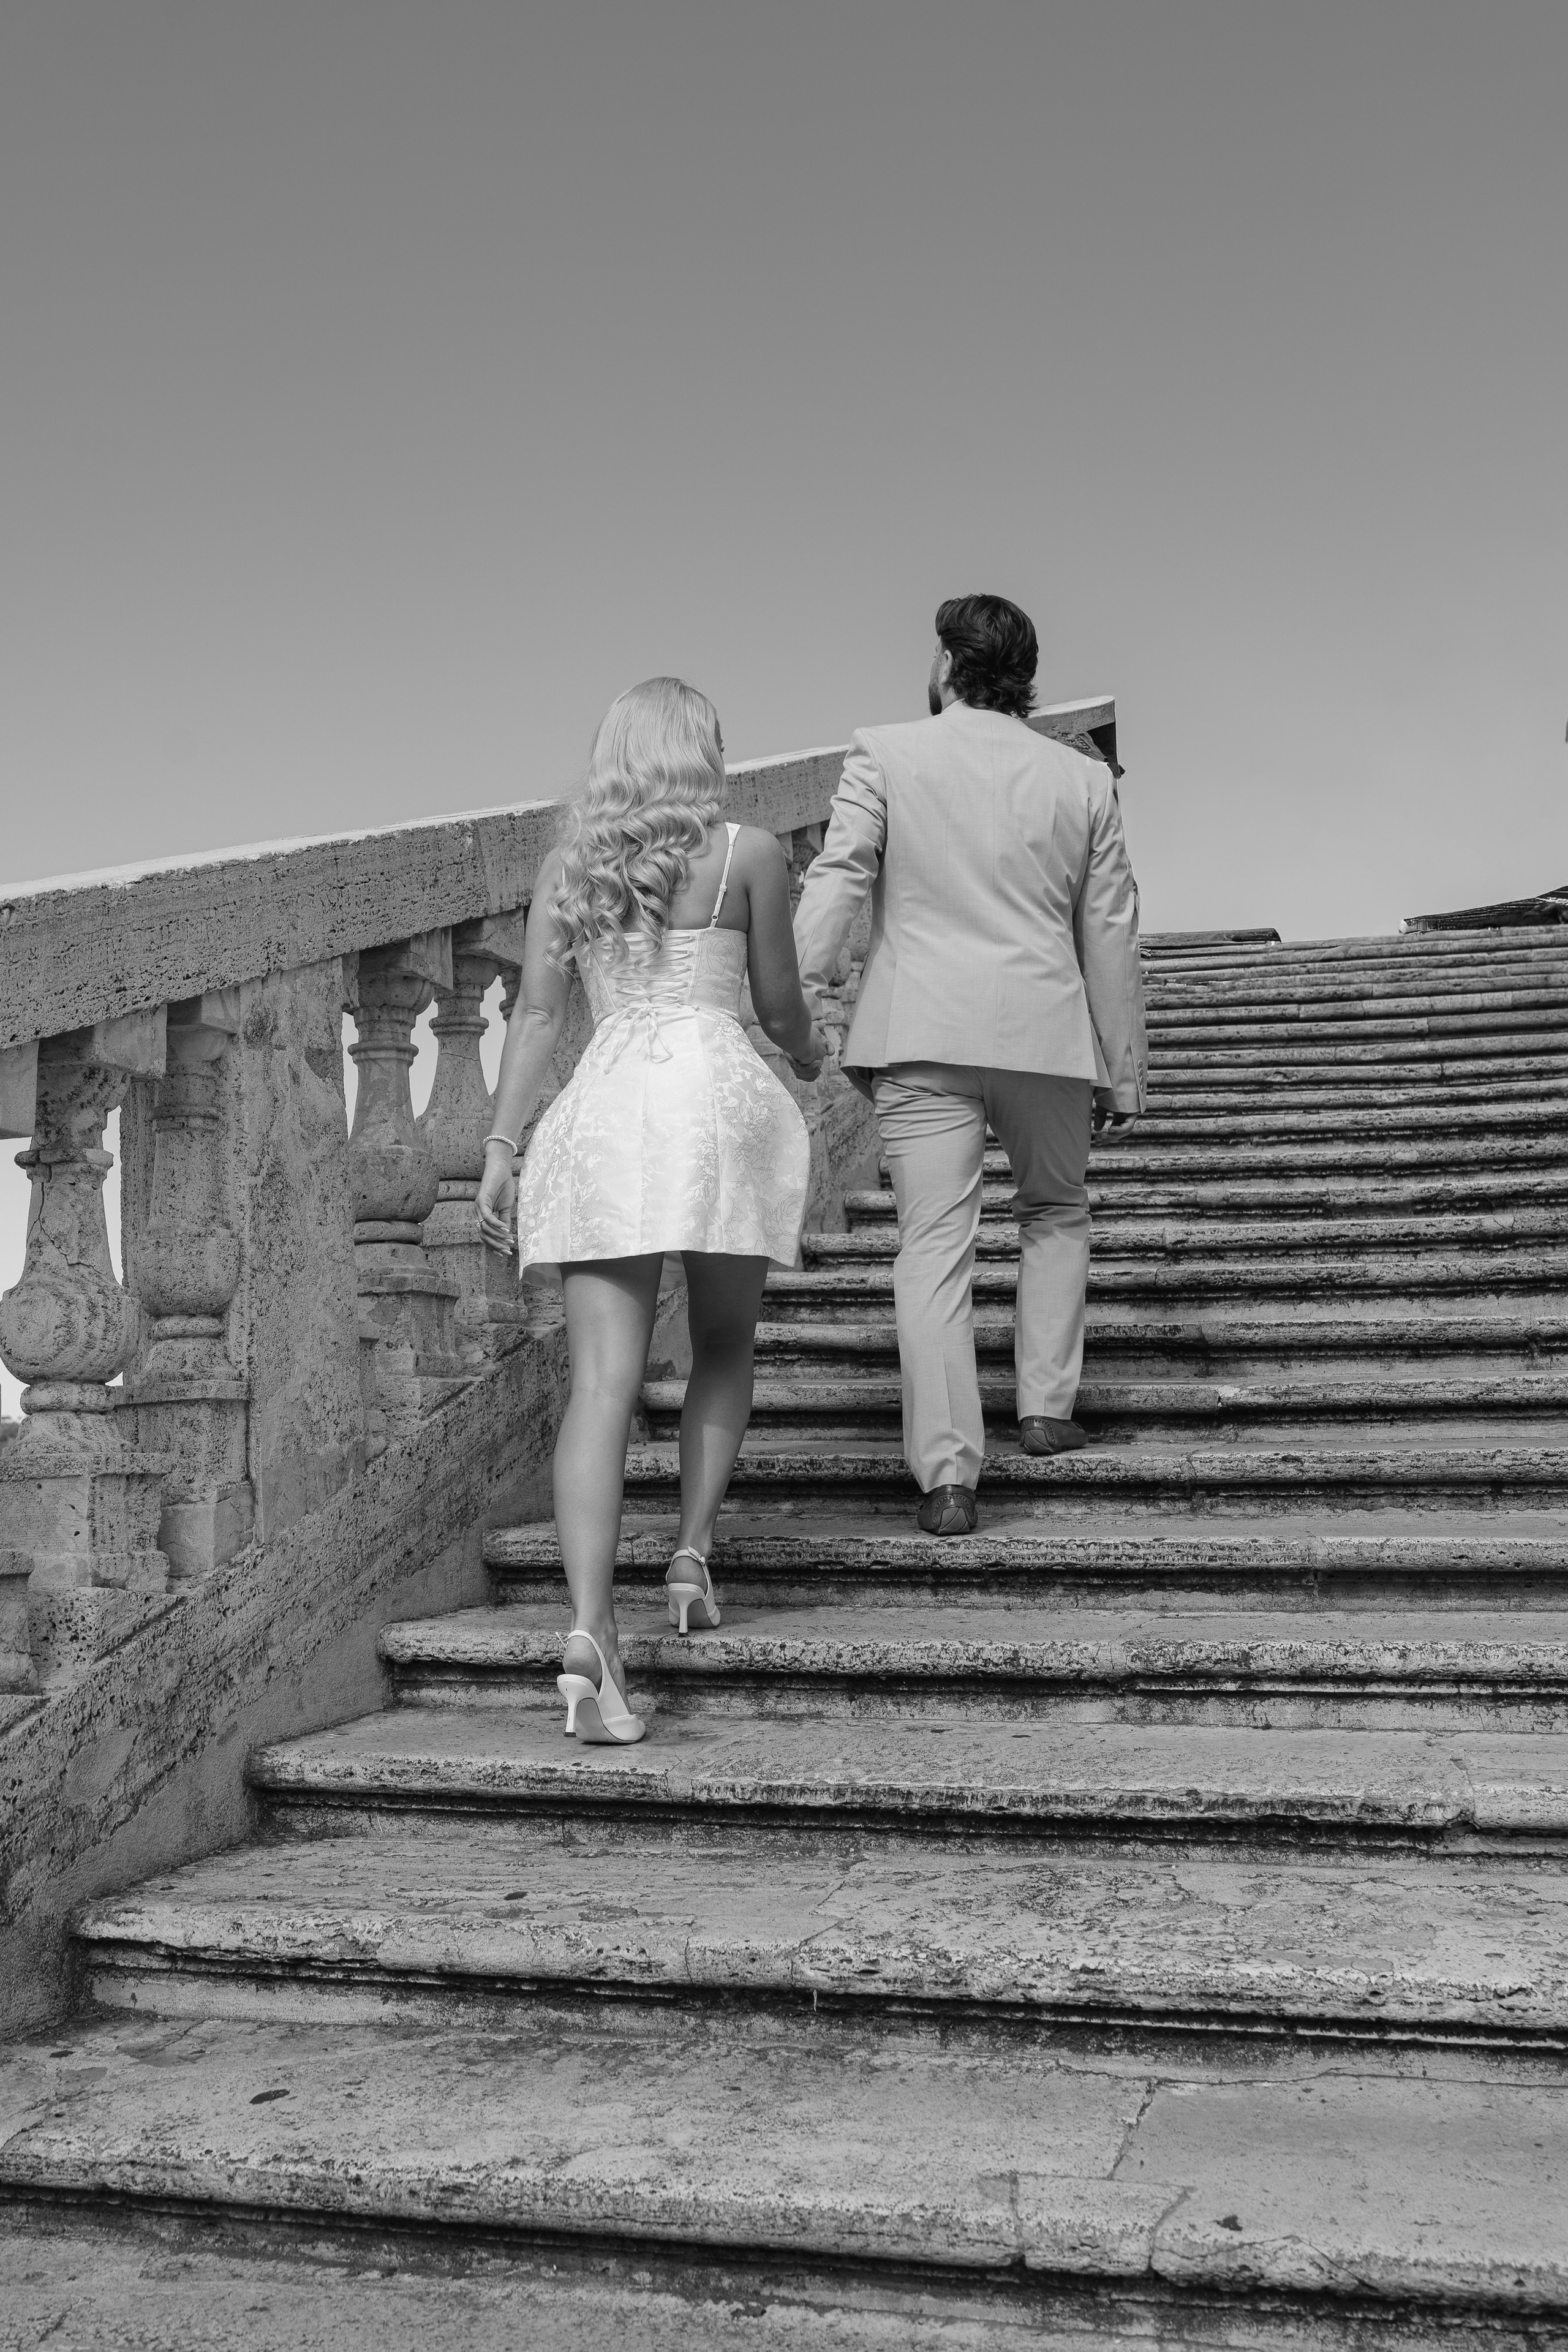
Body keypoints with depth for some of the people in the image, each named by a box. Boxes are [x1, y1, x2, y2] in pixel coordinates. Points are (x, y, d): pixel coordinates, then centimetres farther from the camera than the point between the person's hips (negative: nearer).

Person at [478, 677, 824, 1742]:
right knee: (724, 1348, 18)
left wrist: (501, 1149, 6)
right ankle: (694, 1552, 5)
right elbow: (779, 1005, 8)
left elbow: (538, 1015, 7)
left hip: (602, 1110, 2)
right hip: (718, 1096, -2)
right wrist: (809, 1054, 29)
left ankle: (591, 1628, -16)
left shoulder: (566, 867, 14)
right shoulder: (750, 853, 5)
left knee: (602, 1381, -5)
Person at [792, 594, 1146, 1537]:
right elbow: (1113, 937, 10)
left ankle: (949, 1475, -5)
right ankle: (1047, 1406, 22)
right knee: (1057, 1212, 25)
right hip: (1046, 1032, 2)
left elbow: (836, 883, -7)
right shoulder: (1084, 778, 8)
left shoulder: (885, 755, 2)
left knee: (934, 1245, -1)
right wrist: (1123, 1070, 16)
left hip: (923, 1037, -2)